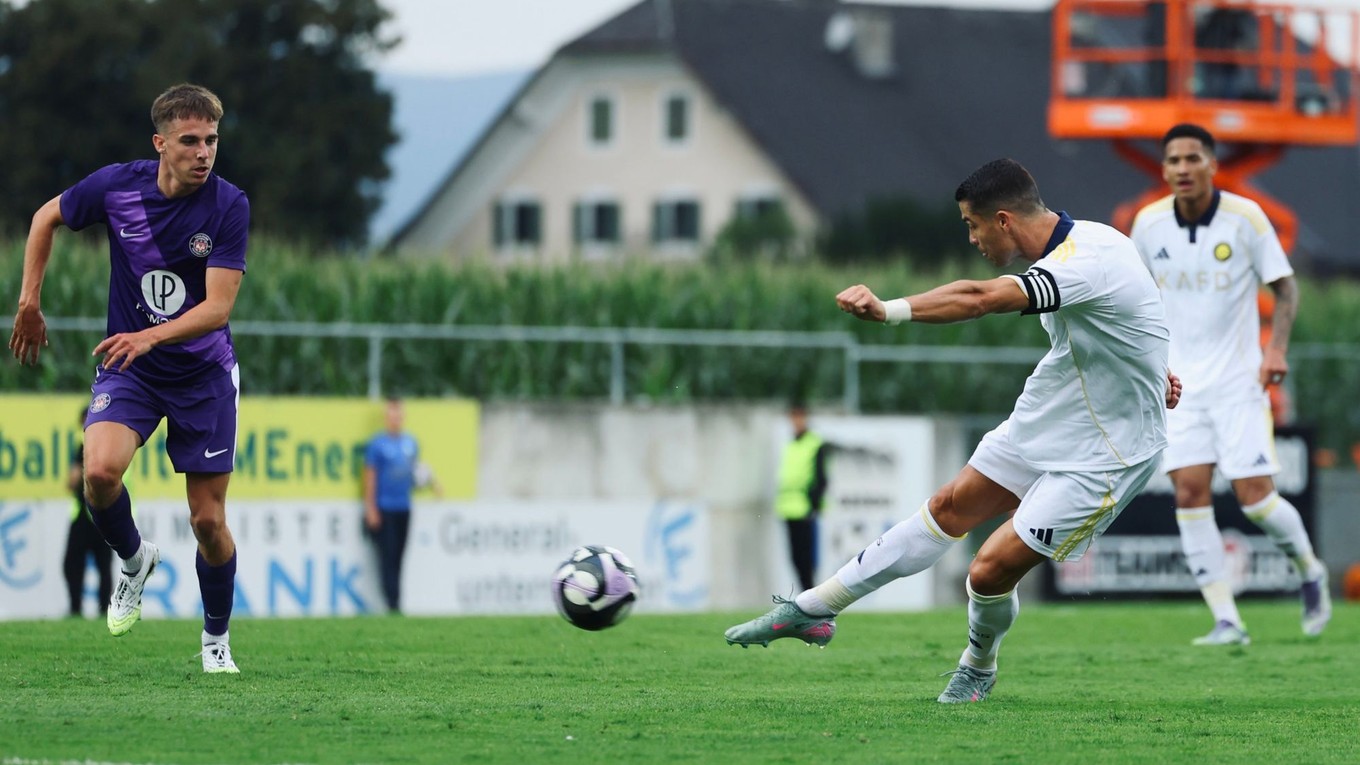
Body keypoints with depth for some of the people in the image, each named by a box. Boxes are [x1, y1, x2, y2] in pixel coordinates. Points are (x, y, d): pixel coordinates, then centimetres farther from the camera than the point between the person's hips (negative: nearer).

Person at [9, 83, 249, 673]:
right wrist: (29, 302, 7)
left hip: (204, 374, -1)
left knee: (209, 521, 0)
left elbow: (218, 305, -22)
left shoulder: (228, 206, -16)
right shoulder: (116, 186, -11)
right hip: (127, 369, 1)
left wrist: (151, 336, -36)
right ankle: (133, 559, 5)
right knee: (100, 471, -27)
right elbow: (47, 217, 9)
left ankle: (216, 639, 24)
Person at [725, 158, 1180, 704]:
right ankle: (812, 609, 18)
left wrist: (888, 309, -53)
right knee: (950, 509, 11)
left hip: (1102, 456, -9)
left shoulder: (1085, 264, -31)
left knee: (991, 571, -8)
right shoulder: (1082, 239, -1)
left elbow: (980, 299, -46)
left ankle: (978, 669, 23)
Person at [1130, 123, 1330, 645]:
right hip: (1179, 381, 3)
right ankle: (1226, 621, -5)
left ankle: (1309, 571, 23)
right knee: (1189, 489, -9)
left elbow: (1284, 287, -2)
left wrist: (1276, 348, -16)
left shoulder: (1245, 217, -10)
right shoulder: (1149, 223, -1)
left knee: (1253, 495, -7)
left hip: (1238, 379, -3)